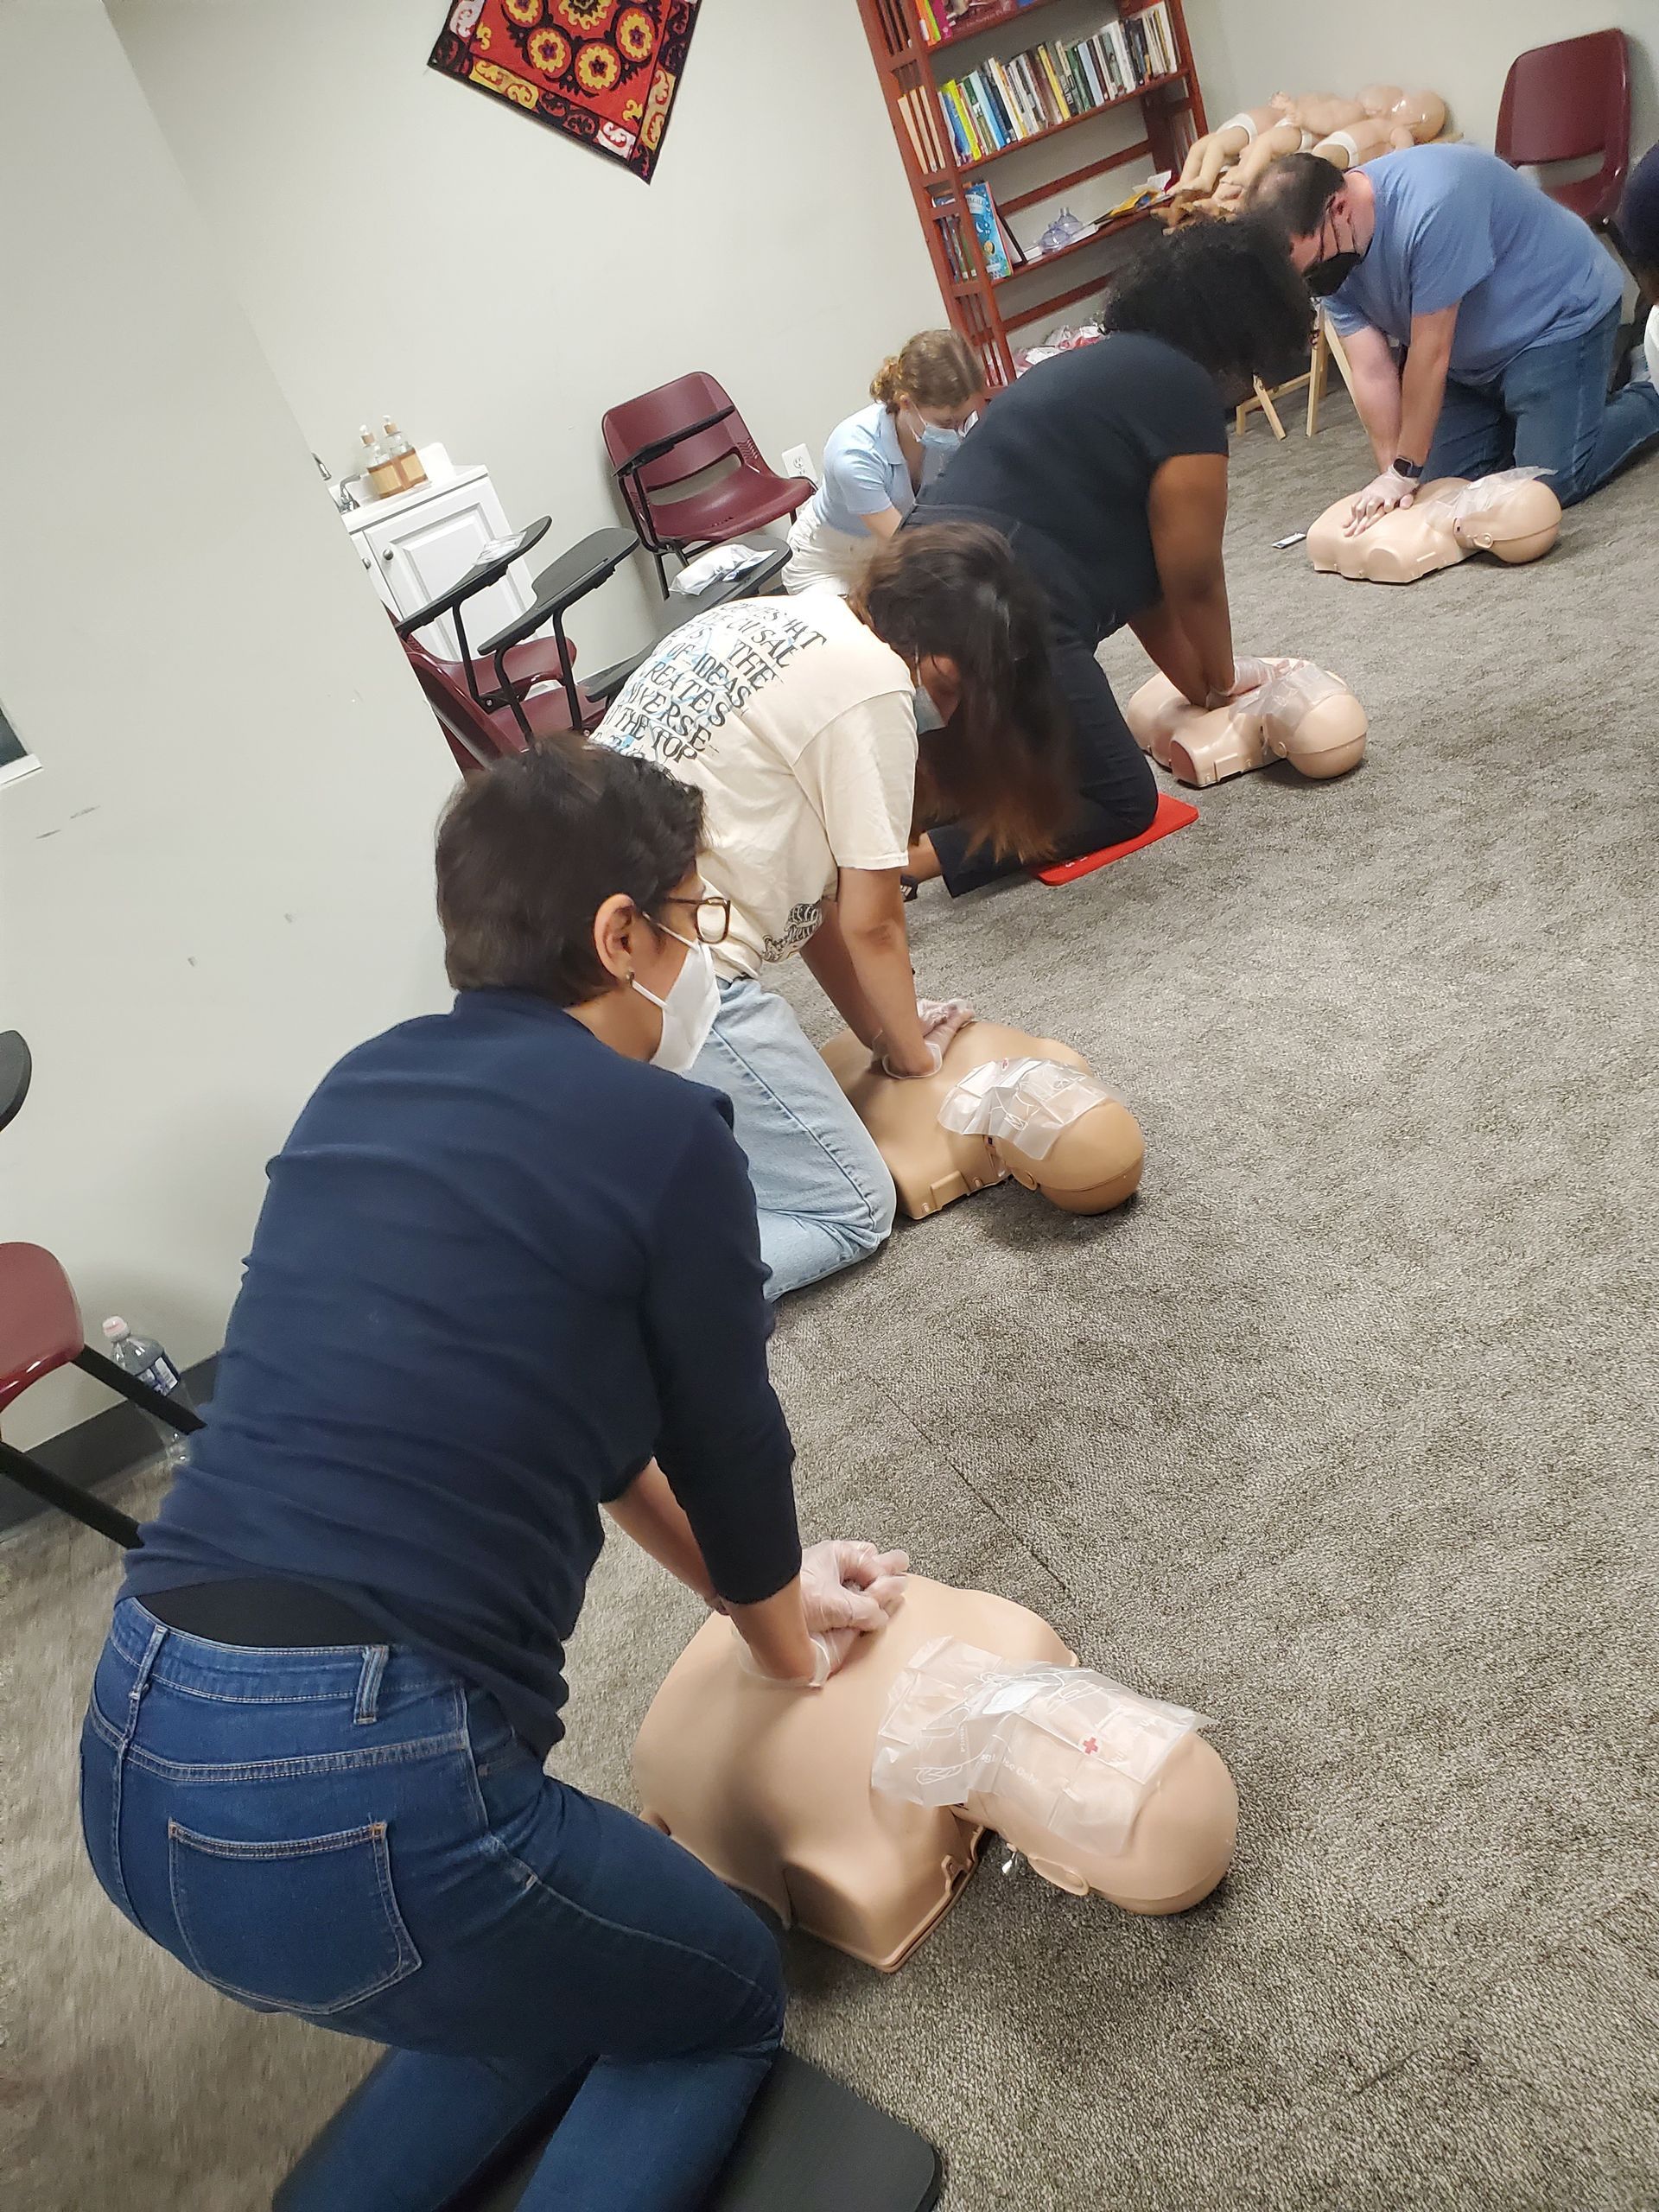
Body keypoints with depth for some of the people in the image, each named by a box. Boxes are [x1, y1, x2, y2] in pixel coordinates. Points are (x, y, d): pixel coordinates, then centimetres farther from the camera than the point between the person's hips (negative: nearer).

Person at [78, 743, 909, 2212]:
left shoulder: (366, 1087, 11)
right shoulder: (663, 1130, -11)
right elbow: (723, 1435, 3)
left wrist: (758, 1582, 30)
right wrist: (786, 1638, 24)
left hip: (133, 1752, 8)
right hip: (355, 1785, -7)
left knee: (560, 1988, 32)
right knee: (727, 2004, 22)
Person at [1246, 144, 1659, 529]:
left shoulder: (1432, 204, -37)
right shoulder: (1330, 257, -14)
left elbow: (1430, 353, -32)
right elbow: (1372, 372, -16)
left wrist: (1404, 473, -27)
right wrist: (1391, 473, -22)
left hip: (1561, 315, -7)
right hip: (1471, 354, 7)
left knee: (1552, 484, -15)